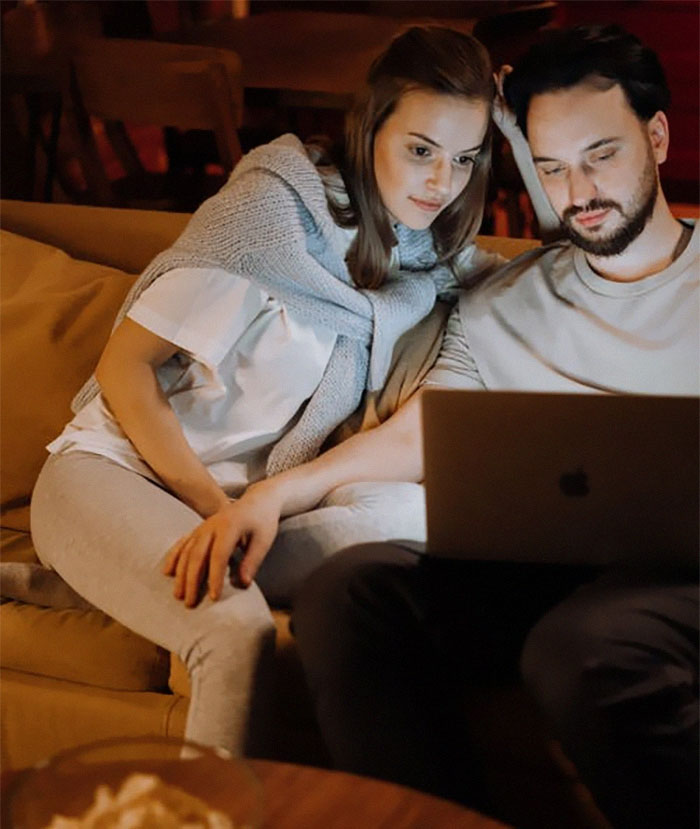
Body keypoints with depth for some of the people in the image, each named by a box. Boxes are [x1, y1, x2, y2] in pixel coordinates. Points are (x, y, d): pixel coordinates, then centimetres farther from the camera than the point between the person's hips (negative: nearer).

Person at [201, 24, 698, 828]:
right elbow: (410, 437, 14)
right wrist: (278, 490, -3)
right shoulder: (499, 304, 23)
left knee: (581, 641, -39)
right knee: (347, 588, -26)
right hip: (529, 572, 4)